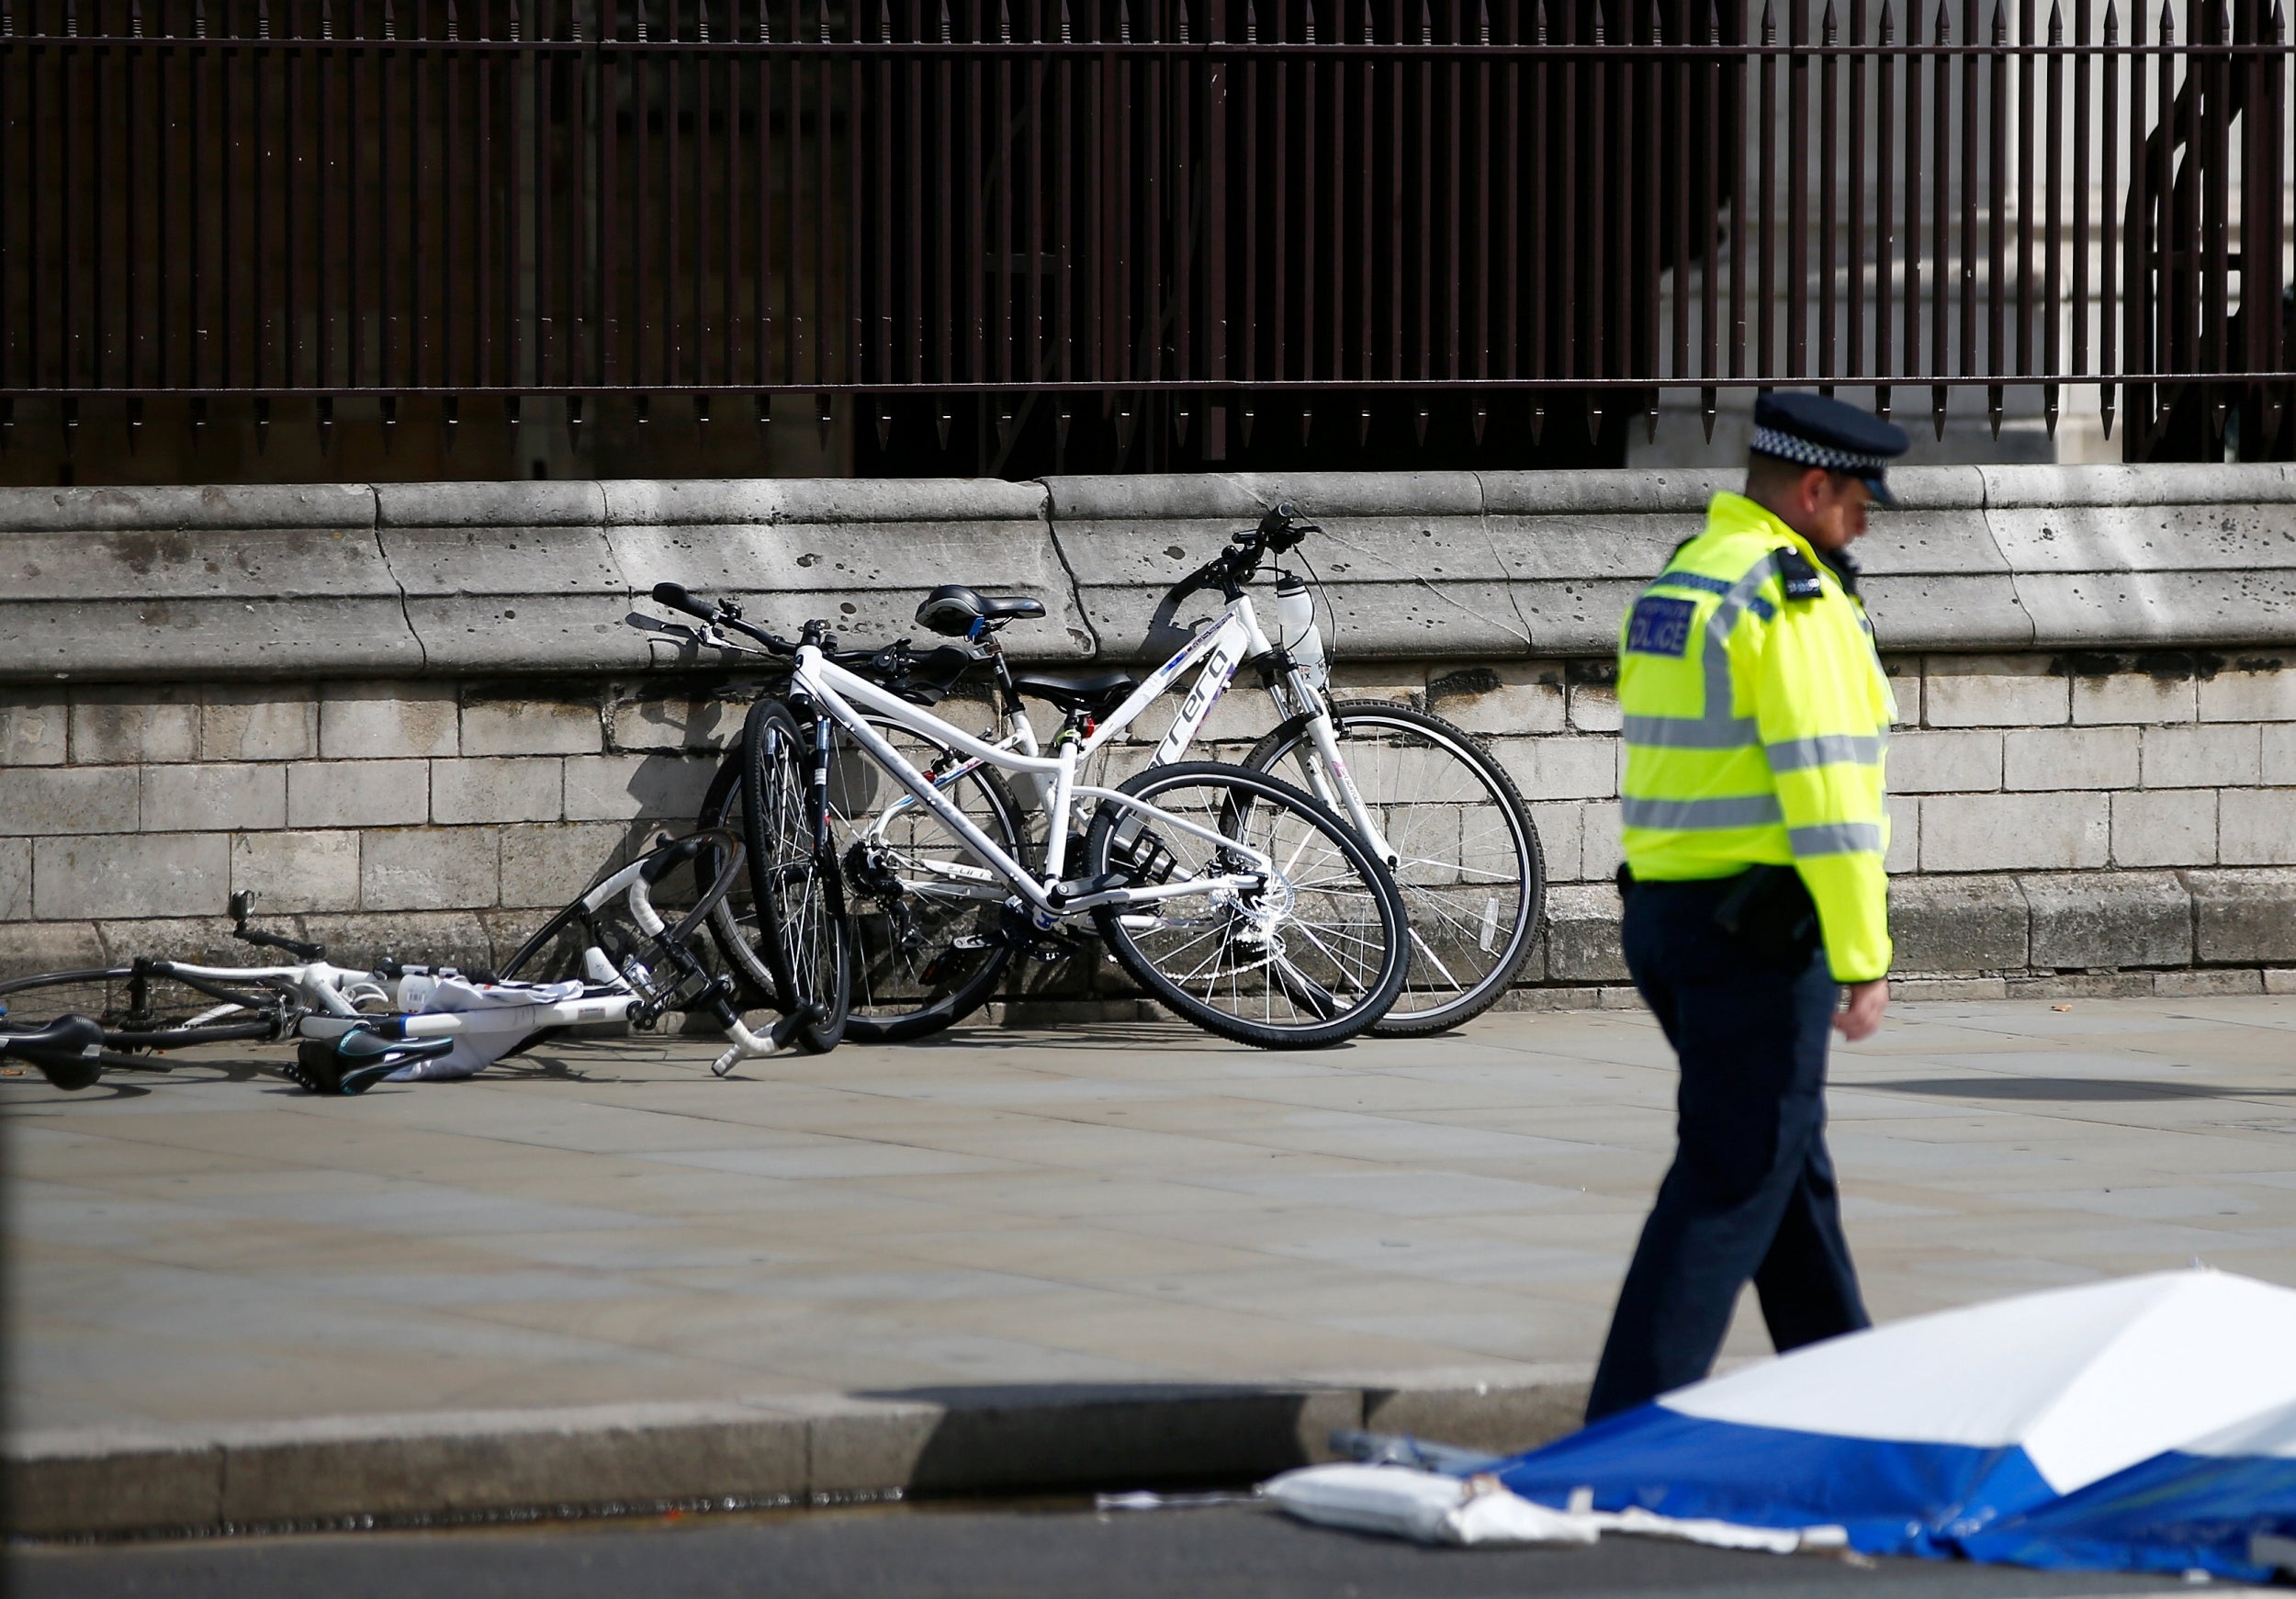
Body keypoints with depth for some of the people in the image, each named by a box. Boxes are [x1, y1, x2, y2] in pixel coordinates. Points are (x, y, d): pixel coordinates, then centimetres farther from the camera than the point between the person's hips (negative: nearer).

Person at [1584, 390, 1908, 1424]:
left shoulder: (1674, 584, 13)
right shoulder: (1796, 600, -16)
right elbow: (1826, 788, -21)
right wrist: (1864, 959, -19)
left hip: (1665, 912, 10)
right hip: (1761, 933, -10)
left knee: (1789, 1160, 18)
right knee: (1731, 1182, -6)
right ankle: (1628, 1425, -10)